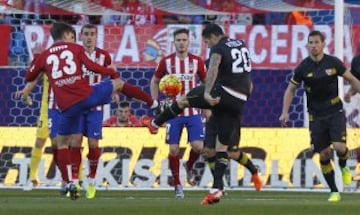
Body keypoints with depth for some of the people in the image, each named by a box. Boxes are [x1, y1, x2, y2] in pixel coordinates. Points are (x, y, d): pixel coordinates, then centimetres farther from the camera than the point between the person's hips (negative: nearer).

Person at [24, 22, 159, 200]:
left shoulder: (44, 56, 13)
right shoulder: (76, 48, 8)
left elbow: (29, 77, 21)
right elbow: (91, 67, -2)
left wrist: (36, 62, 39)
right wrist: (111, 71, 14)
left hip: (67, 106, 1)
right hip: (87, 96, -1)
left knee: (62, 144, 15)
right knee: (118, 83, 24)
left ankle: (69, 183, 2)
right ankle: (152, 103, 30)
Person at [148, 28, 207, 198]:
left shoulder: (197, 61, 0)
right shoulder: (166, 62, 0)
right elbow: (154, 82, 13)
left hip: (193, 112, 0)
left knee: (198, 146, -12)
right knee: (173, 149, -3)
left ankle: (189, 167, 21)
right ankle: (177, 184, 12)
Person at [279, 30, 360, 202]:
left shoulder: (333, 63, -5)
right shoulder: (303, 68, -4)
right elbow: (291, 89, 8)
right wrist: (285, 112, 1)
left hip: (335, 112, -1)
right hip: (316, 116, 1)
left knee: (339, 147, -19)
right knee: (324, 154, -2)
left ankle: (343, 167, 17)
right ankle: (334, 192, 12)